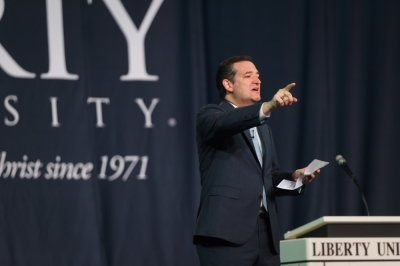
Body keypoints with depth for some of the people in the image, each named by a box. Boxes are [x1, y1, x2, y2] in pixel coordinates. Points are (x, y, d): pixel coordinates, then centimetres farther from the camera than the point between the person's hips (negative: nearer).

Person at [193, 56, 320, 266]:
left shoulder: (262, 128, 26)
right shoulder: (210, 115, 3)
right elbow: (225, 123, -21)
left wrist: (294, 177, 6)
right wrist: (268, 107, -35)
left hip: (265, 231, 7)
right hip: (228, 231, -7)